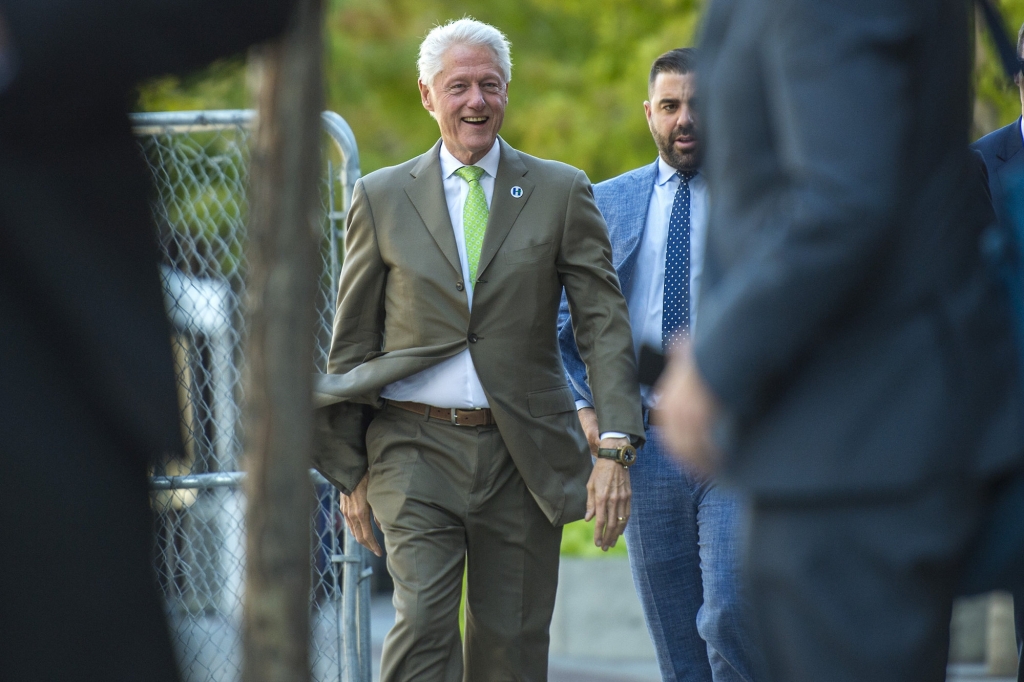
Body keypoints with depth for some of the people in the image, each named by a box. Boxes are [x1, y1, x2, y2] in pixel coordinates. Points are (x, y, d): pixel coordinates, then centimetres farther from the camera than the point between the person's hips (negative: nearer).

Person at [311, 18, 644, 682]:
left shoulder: (562, 193, 5)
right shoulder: (382, 198, 6)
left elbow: (605, 323, 1)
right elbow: (352, 339, 10)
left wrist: (616, 449, -11)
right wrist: (353, 469, 8)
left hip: (523, 453, 1)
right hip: (417, 447, -1)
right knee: (422, 625, -16)